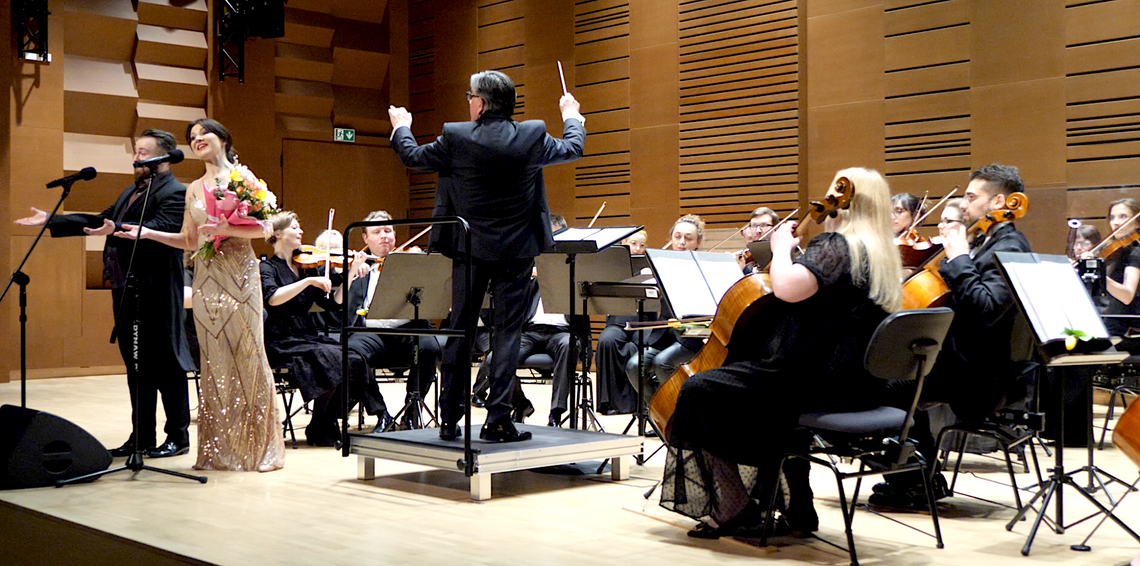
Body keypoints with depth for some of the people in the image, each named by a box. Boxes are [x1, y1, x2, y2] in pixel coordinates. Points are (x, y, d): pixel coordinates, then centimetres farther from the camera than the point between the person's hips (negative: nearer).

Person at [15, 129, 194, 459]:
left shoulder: (175, 194, -10)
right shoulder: (132, 192, 20)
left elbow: (157, 230, -25)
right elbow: (99, 220, 22)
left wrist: (117, 230, -37)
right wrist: (51, 221, 19)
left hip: (155, 294, -9)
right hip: (125, 292, 9)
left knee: (165, 366, -2)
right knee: (136, 367, 13)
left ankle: (179, 436, 8)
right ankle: (142, 437, 21)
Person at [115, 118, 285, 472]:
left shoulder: (242, 176, 3)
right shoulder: (194, 189, 16)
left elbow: (264, 228, -4)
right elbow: (189, 240, 15)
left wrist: (228, 229, -17)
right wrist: (147, 233, 6)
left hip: (239, 274, -4)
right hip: (206, 277, 4)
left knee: (246, 354, -5)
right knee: (214, 358, 3)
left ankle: (255, 444, 3)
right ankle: (219, 448, 7)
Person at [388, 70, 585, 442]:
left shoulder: (456, 138, -9)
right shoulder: (533, 136, -5)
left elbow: (412, 157, 7)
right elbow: (573, 149, 14)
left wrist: (401, 127, 28)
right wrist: (571, 116, 35)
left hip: (470, 250, 0)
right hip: (517, 251, 0)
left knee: (460, 331, 10)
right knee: (507, 331, 4)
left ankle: (450, 419, 15)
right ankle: (498, 420, 2)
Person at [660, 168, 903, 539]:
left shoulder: (837, 245, -12)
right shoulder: (882, 254, 17)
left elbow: (788, 288, -29)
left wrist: (782, 248, -11)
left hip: (822, 385, -10)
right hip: (857, 385, 11)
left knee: (699, 391, -10)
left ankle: (736, 510, -6)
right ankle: (799, 510, 31)